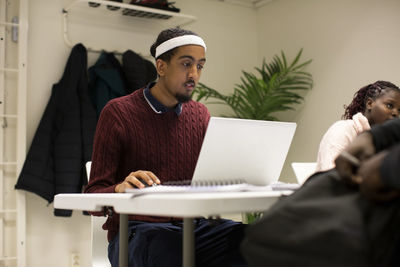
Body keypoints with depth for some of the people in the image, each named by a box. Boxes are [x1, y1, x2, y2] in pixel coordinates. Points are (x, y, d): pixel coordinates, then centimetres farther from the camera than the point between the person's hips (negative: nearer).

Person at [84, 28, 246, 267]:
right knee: (168, 247, -40)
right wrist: (121, 188, -27)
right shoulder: (118, 112, -1)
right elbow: (93, 200, -4)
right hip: (135, 229, -4)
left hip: (191, 225, 5)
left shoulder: (200, 115, 15)